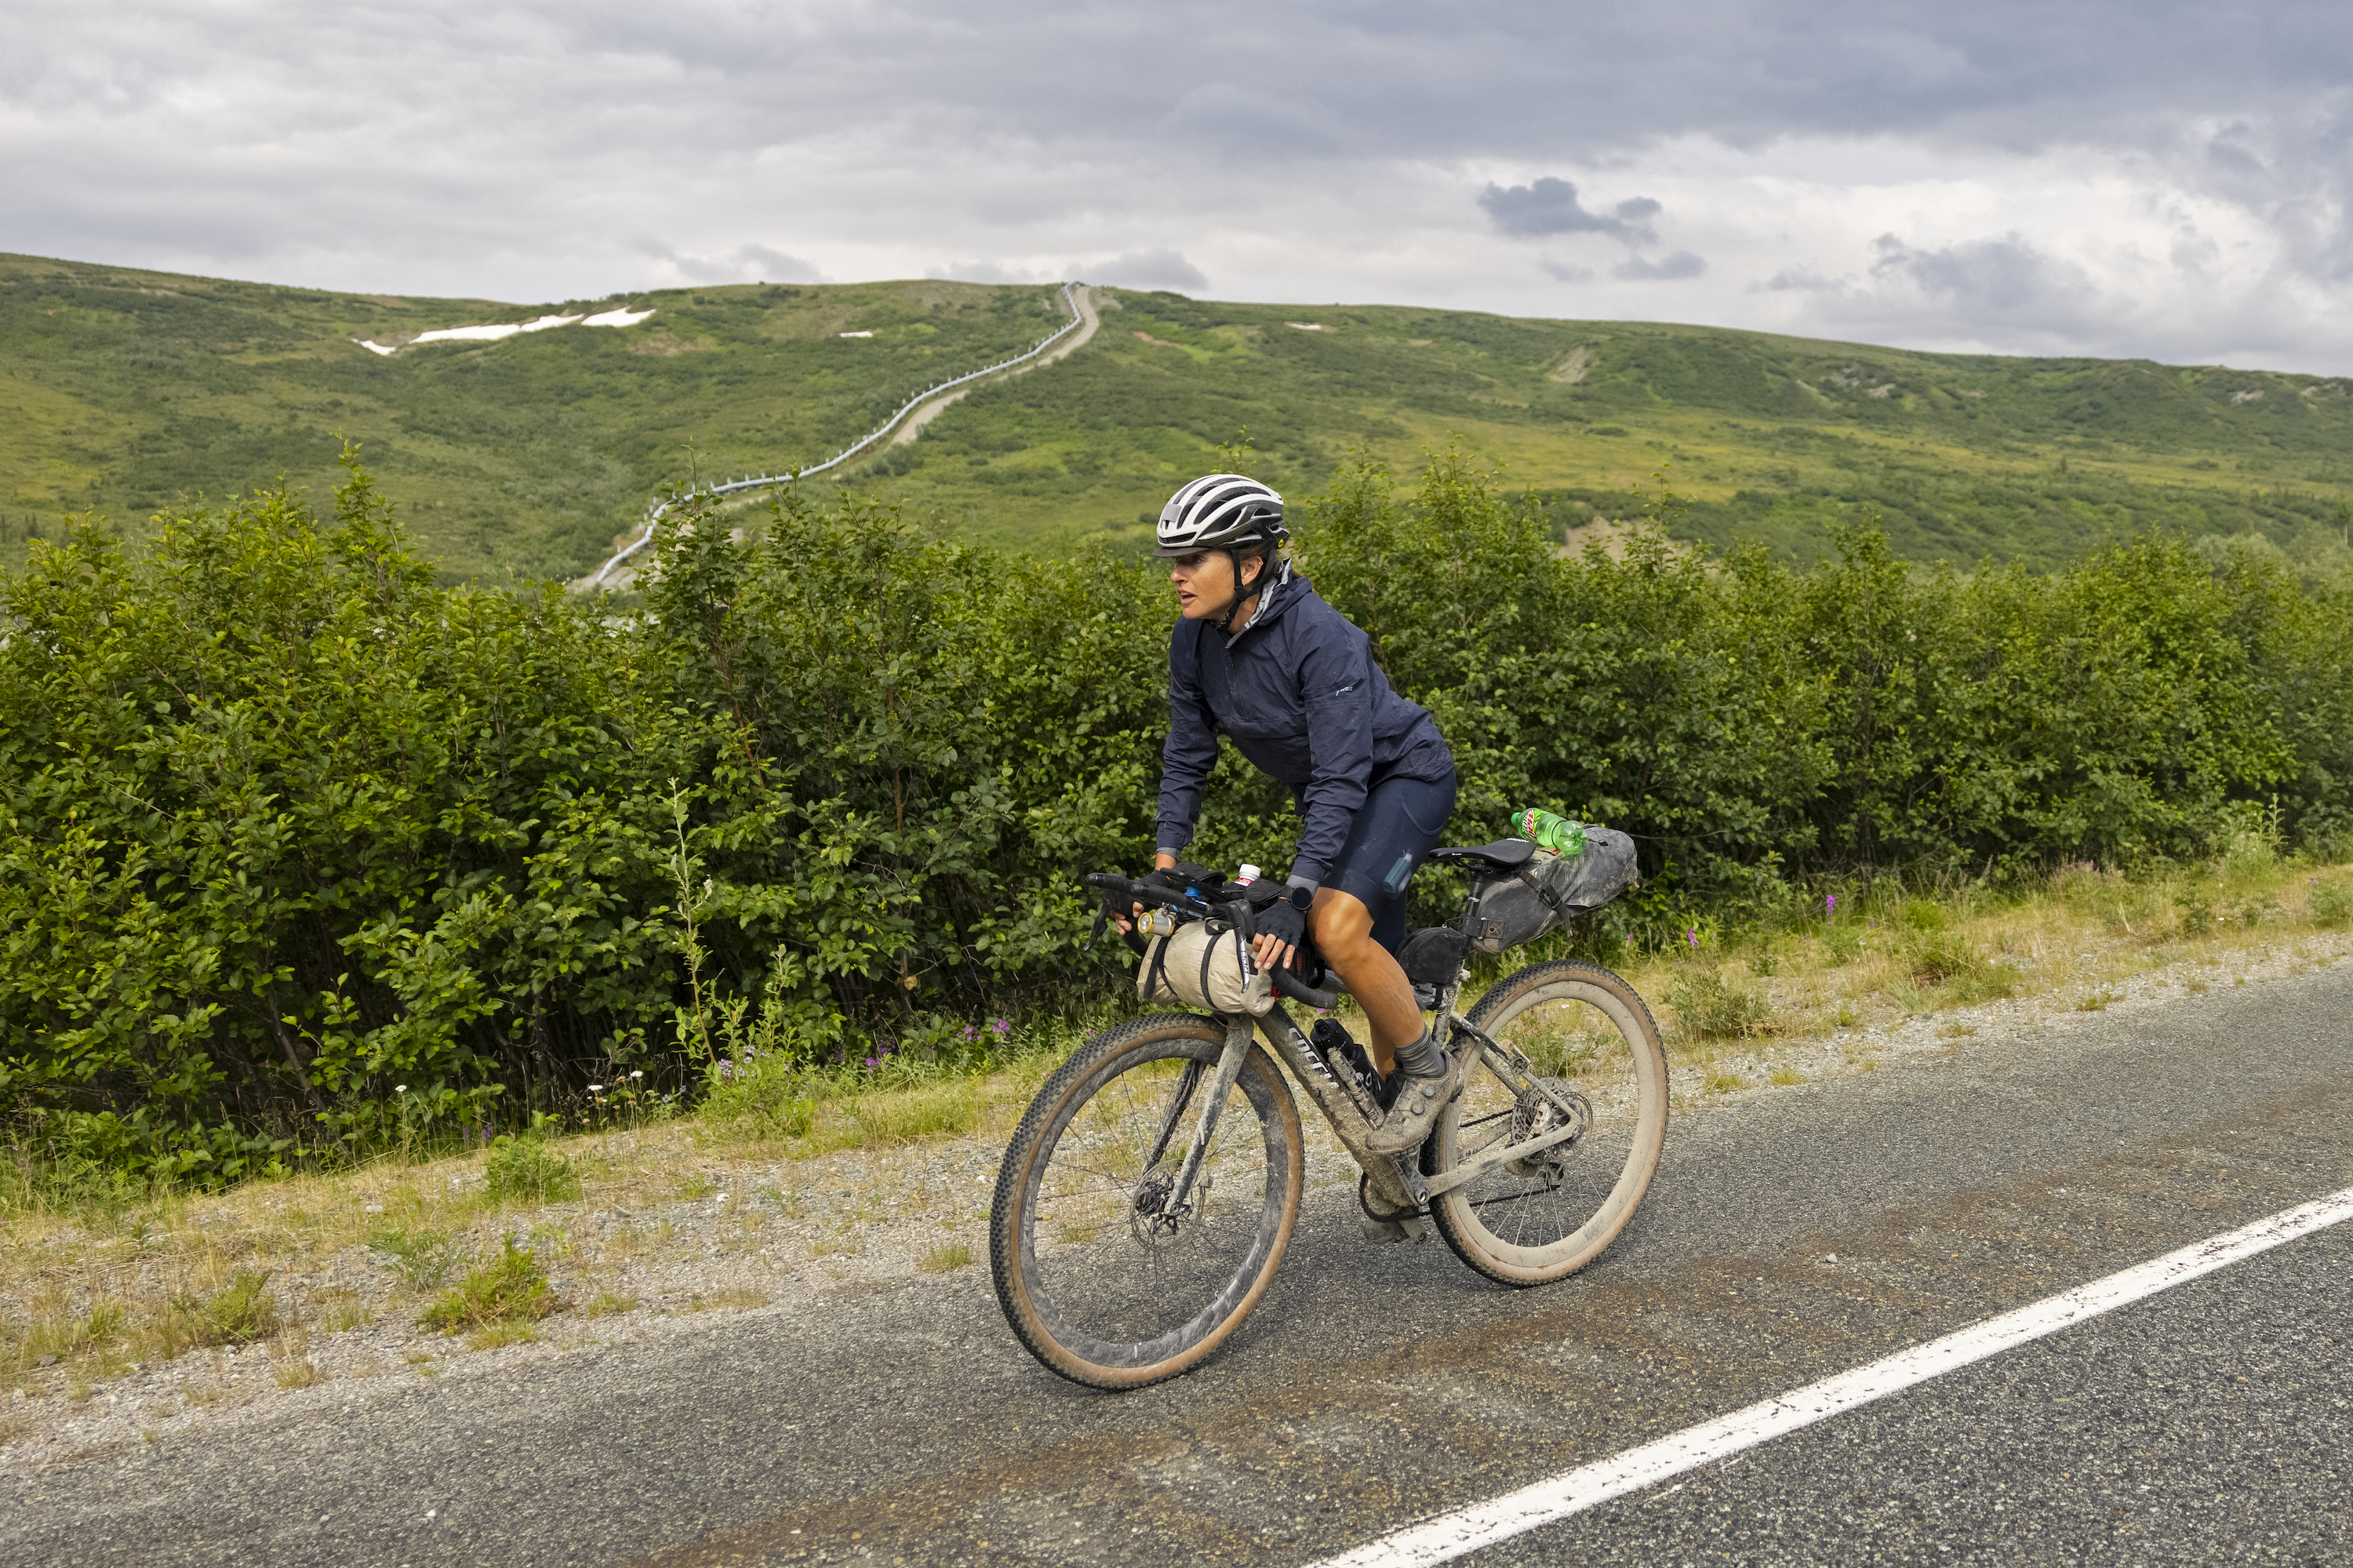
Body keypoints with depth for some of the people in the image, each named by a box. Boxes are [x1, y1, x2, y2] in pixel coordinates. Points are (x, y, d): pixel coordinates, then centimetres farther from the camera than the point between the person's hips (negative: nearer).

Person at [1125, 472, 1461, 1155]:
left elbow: (1340, 778, -35)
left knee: (1338, 928, -27)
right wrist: (1163, 869, -10)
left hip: (1405, 776, -7)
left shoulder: (1322, 637, -32)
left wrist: (1296, 897, -40)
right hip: (1331, 793, 7)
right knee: (1373, 964, 12)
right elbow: (1187, 755, -2)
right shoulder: (1194, 640, -11)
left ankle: (1430, 1067, -4)